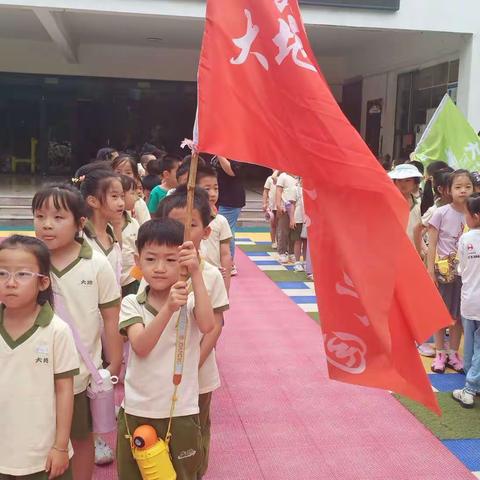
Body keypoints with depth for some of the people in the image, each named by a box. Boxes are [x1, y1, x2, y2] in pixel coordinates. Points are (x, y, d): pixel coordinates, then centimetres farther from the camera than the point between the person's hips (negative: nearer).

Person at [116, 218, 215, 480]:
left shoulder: (190, 300, -7)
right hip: (136, 410, 1)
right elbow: (140, 346, -21)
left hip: (181, 411, -1)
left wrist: (196, 274, -32)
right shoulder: (132, 304, -5)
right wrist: (168, 308, -35)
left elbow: (207, 325, -28)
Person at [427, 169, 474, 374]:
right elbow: (432, 244, -7)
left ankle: (453, 353, 25)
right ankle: (440, 354, 21)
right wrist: (430, 270, -10)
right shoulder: (441, 213, -9)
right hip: (443, 270, -2)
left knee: (458, 314, 11)